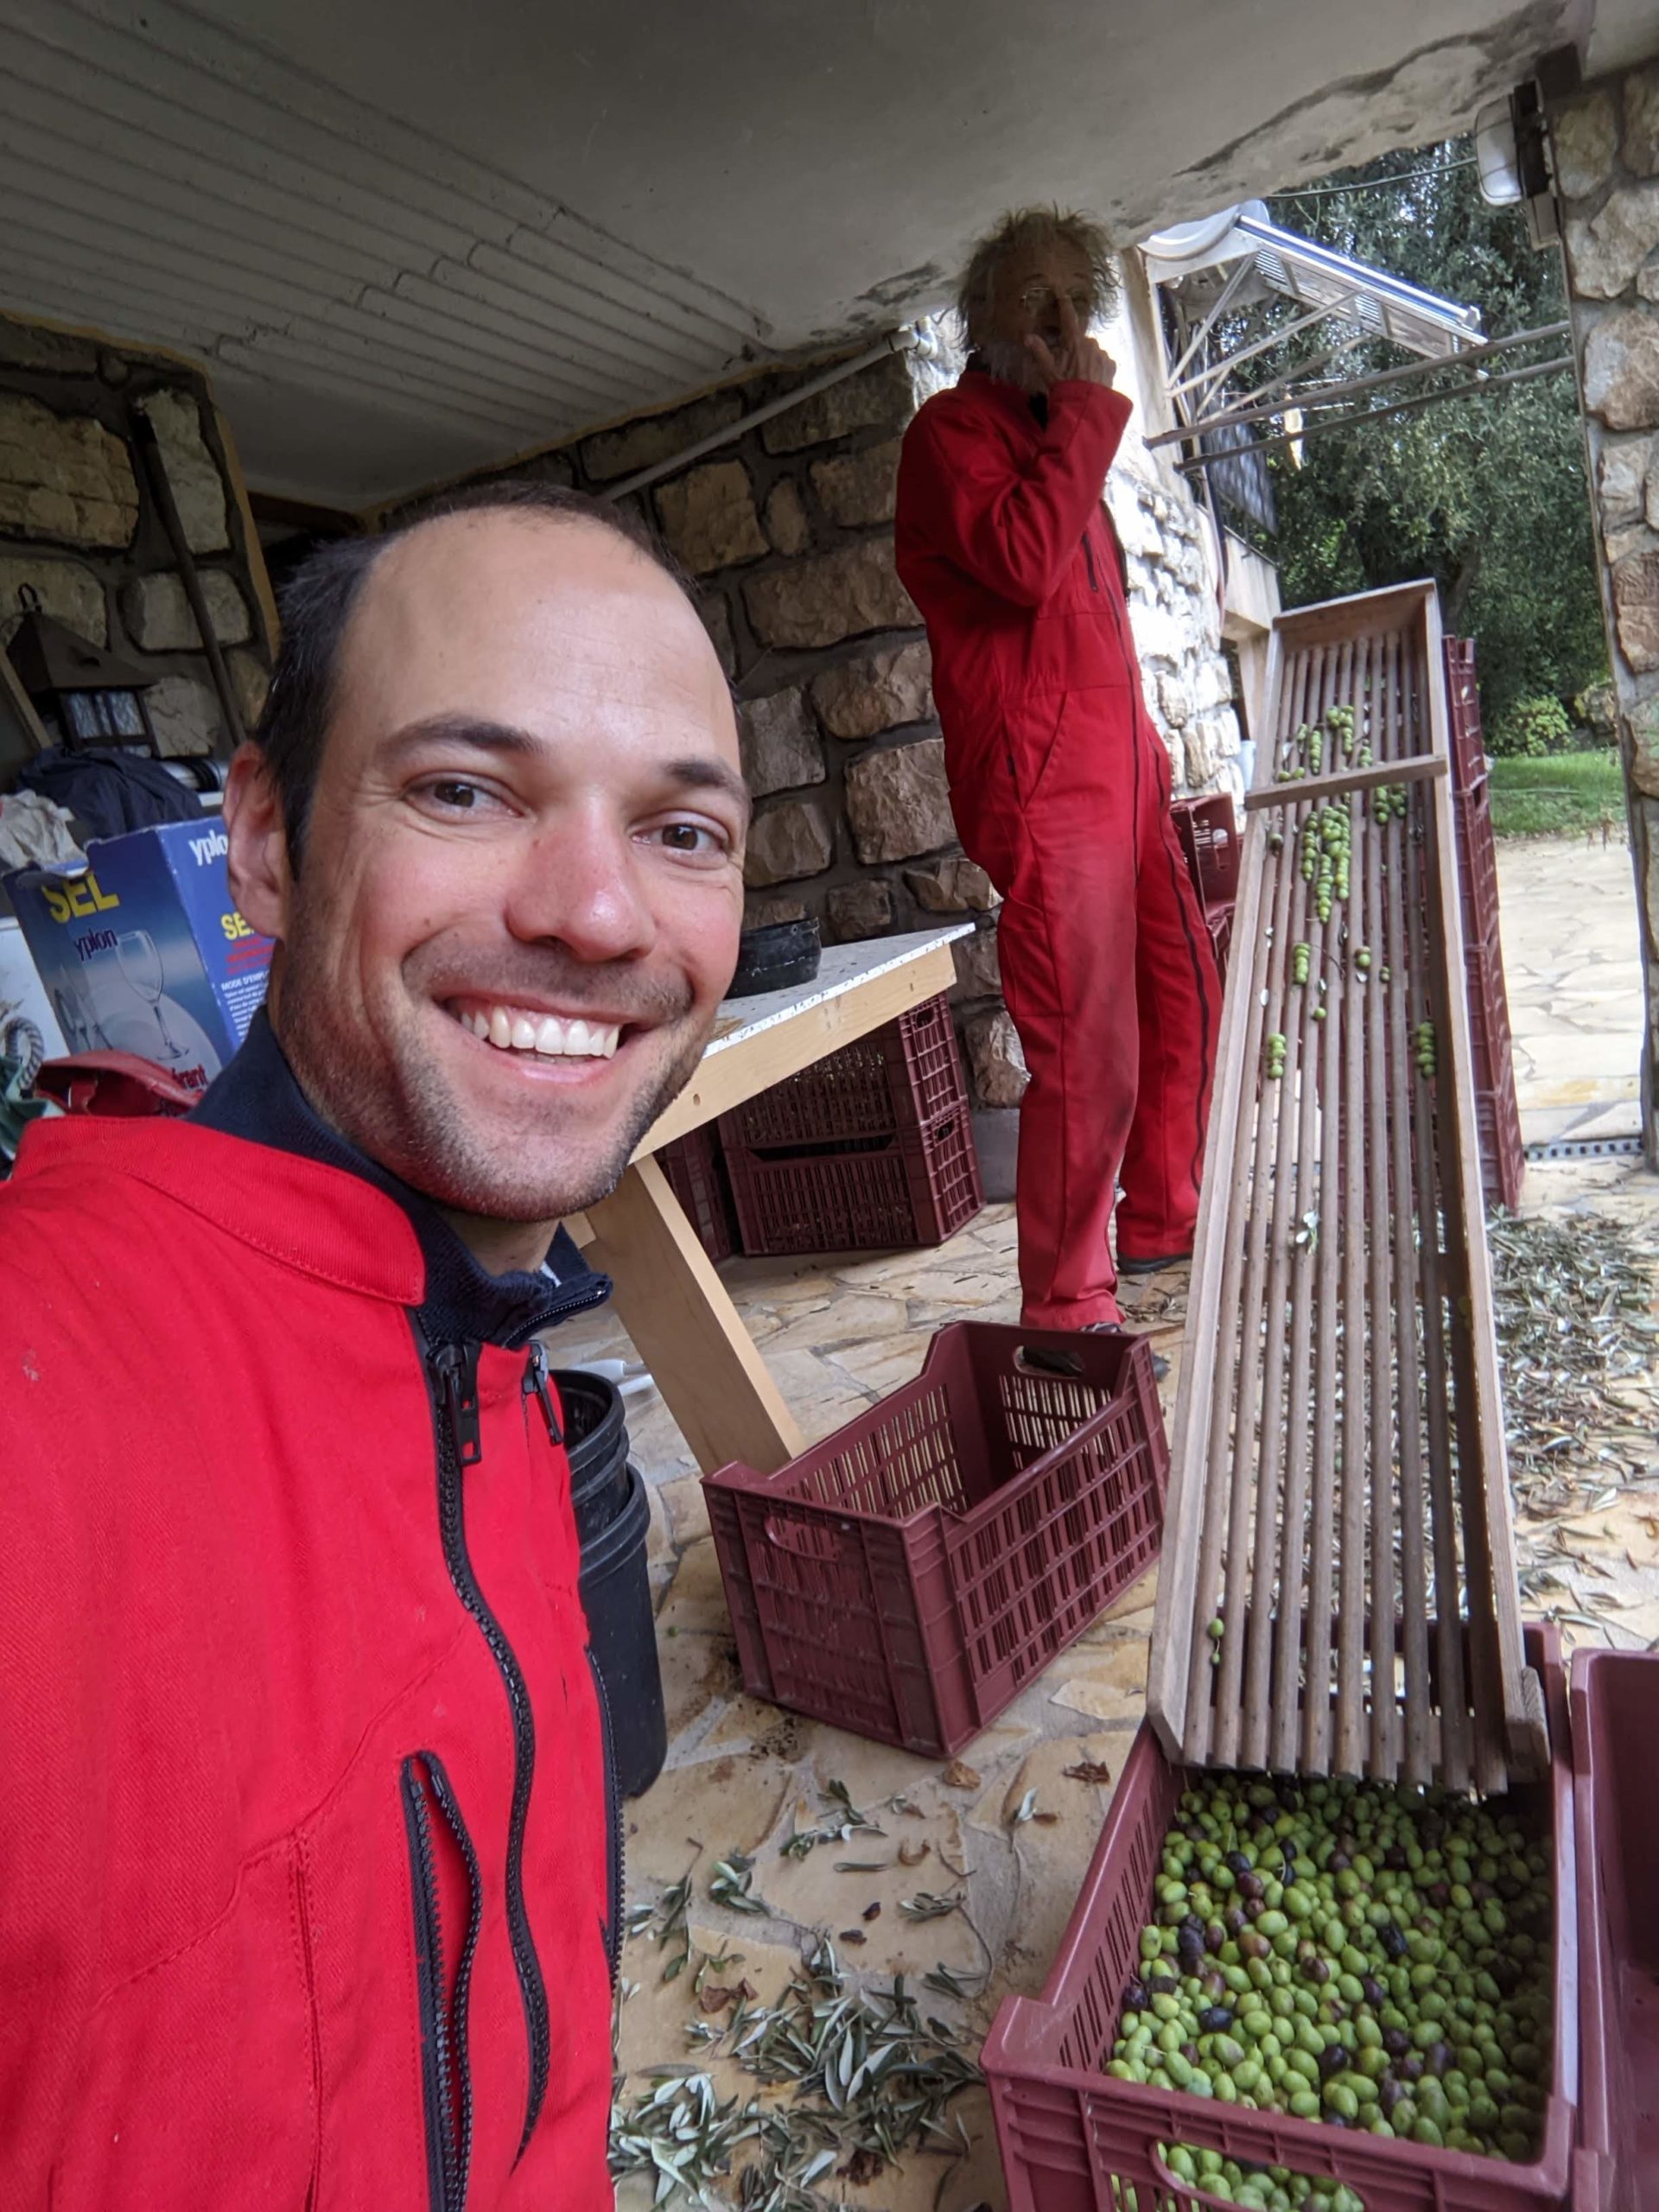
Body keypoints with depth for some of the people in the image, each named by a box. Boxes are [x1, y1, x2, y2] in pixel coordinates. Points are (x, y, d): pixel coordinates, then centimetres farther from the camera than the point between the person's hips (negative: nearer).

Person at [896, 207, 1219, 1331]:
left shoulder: (1049, 431, 25)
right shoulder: (953, 429, -3)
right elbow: (1022, 562, -23)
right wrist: (1088, 408, -12)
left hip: (1119, 775, 10)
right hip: (1042, 787, -10)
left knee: (1187, 1002, 15)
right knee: (1089, 1060, -12)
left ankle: (1165, 1221, 32)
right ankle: (1065, 1312, 0)